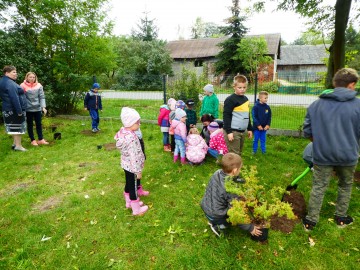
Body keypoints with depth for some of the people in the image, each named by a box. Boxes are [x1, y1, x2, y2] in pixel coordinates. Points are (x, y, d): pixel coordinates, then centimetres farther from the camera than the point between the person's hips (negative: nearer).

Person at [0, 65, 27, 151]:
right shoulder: (9, 83, -18)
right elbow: (14, 98, -24)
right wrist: (19, 111, -24)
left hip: (10, 110, 10)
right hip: (15, 109, -10)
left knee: (14, 127, 17)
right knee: (18, 127, -3)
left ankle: (15, 143, 26)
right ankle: (18, 145, 2)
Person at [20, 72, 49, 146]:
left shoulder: (39, 85, 0)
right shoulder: (23, 86, -5)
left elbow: (42, 97, -1)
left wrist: (43, 107, -10)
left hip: (37, 108, 2)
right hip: (28, 109, -2)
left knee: (39, 124, 9)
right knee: (30, 125, 9)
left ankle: (40, 139, 18)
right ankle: (33, 140, 19)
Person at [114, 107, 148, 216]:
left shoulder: (123, 131, -3)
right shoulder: (131, 138, -33)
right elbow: (134, 157, -29)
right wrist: (138, 171, -18)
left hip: (126, 164, 9)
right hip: (132, 167, -9)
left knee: (128, 184, 25)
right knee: (133, 187, 9)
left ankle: (129, 202, 47)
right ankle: (136, 210, 28)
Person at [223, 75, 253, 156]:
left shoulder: (246, 99, 14)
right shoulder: (230, 99, -11)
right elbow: (226, 116, -15)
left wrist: (250, 128, 23)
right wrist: (228, 131, -20)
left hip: (242, 131, 8)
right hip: (233, 131, -8)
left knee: (239, 153, 15)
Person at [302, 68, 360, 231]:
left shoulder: (316, 104, -4)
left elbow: (307, 131, 1)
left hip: (322, 155, 1)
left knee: (318, 187, 11)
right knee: (345, 186, 22)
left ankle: (311, 220, 18)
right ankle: (341, 217, 36)